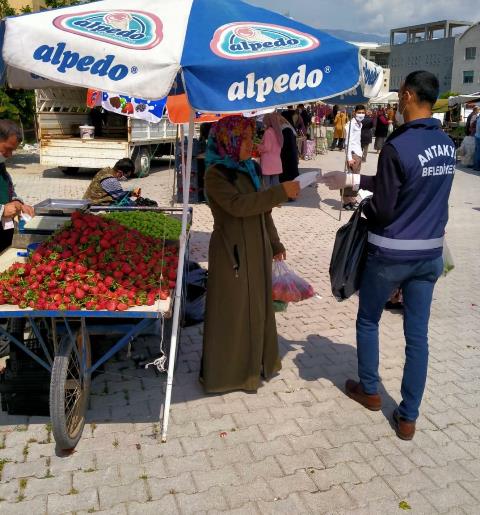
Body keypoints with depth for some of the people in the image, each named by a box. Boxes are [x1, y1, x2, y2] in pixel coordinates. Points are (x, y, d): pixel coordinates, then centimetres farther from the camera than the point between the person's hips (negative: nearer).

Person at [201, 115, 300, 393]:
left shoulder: (251, 169, 9)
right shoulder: (216, 174, -13)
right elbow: (238, 204, -28)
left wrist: (274, 242, 18)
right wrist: (281, 192, -30)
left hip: (257, 250, 8)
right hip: (232, 252, -7)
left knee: (257, 306, 16)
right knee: (232, 311, 2)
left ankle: (254, 363, 33)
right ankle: (227, 371, 17)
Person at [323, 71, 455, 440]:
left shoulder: (398, 147, -19)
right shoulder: (447, 145, 5)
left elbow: (382, 208, -16)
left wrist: (362, 207, 6)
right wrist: (352, 179, 16)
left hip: (391, 254, -6)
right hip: (430, 252, 6)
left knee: (368, 321, 17)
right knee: (418, 334, 10)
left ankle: (369, 390, 34)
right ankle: (408, 417, 19)